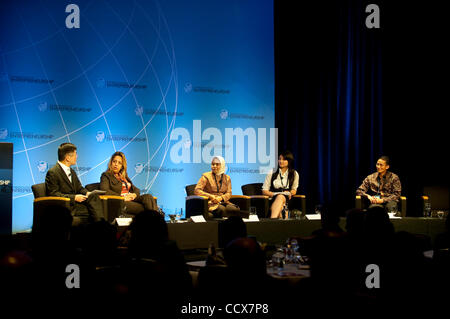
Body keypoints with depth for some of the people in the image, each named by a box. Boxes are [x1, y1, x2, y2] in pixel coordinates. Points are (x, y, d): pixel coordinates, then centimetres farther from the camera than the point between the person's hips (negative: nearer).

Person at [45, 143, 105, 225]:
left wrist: (87, 193, -1)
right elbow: (53, 194, -15)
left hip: (75, 203, 8)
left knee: (94, 196, -21)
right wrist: (74, 197, -19)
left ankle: (100, 223, -30)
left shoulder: (72, 172, 20)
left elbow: (79, 188, 23)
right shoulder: (52, 173, -8)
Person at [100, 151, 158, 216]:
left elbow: (136, 189, 23)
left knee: (148, 197, -27)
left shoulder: (124, 176, 27)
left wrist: (134, 194, -3)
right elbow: (104, 190, -11)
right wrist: (122, 197, -18)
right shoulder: (106, 175, 8)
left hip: (131, 200, 5)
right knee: (145, 209, -31)